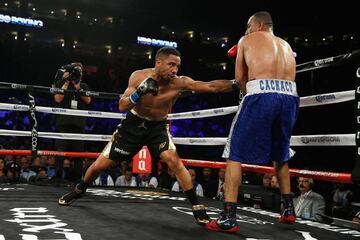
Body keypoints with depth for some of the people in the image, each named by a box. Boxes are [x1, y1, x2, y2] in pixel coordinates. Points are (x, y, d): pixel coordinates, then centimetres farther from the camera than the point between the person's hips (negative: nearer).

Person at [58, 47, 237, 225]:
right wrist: (139, 93, -36)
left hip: (158, 127, -1)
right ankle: (78, 190, 36)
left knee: (174, 161, -27)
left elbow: (211, 86, -32)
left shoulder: (179, 83, -23)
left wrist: (235, 83, -45)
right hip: (133, 124, 1)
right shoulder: (138, 76, -20)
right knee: (100, 165, 6)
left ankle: (197, 207, -16)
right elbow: (122, 107, -19)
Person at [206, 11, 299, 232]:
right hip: (289, 97, 5)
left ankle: (228, 217, -9)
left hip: (261, 94, -5)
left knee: (235, 154, 0)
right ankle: (288, 209, 27)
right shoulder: (286, 45, 29)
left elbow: (240, 78, 13)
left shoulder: (247, 40, 17)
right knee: (281, 155, 24)